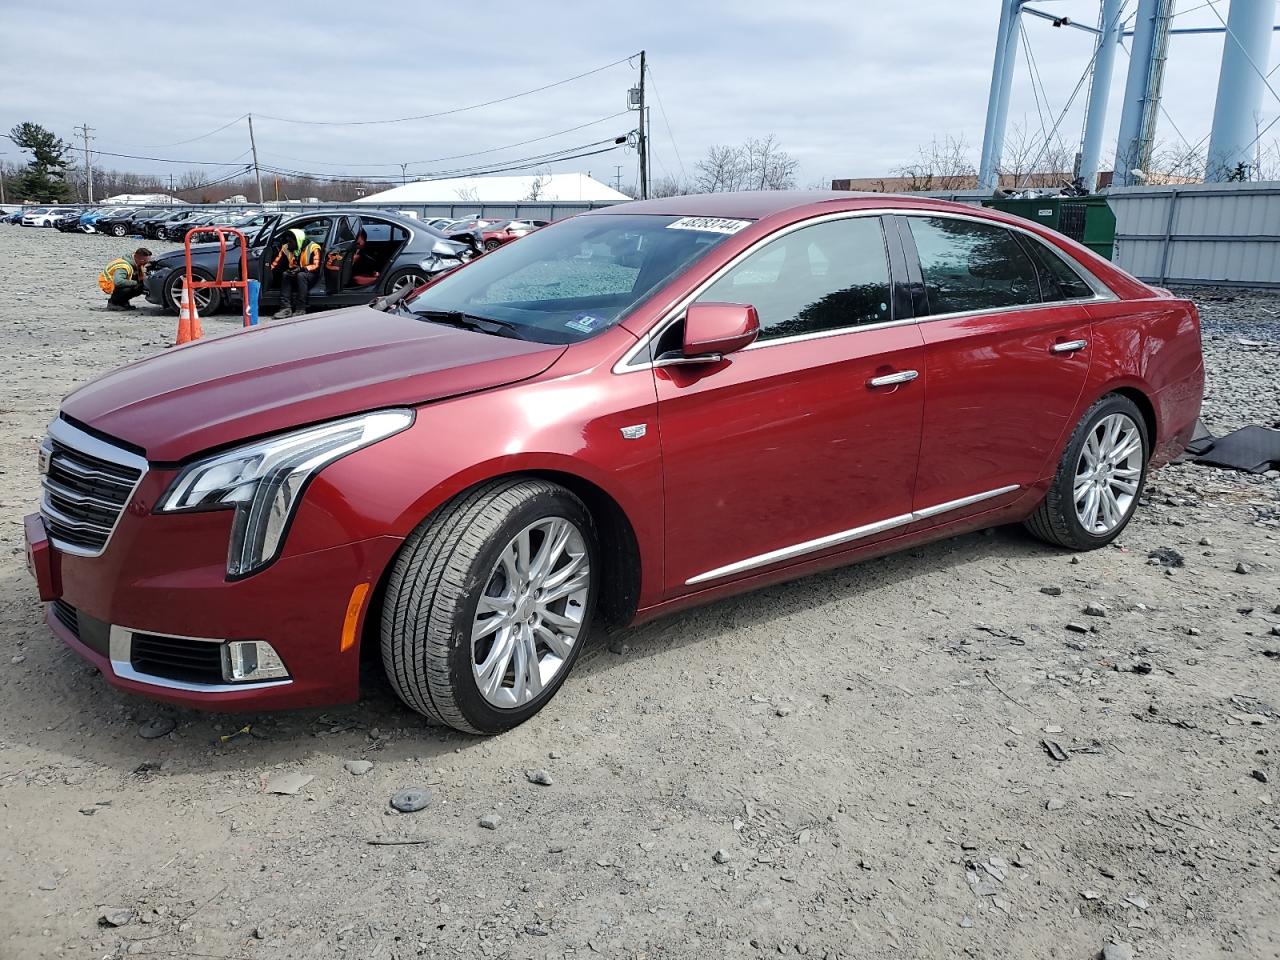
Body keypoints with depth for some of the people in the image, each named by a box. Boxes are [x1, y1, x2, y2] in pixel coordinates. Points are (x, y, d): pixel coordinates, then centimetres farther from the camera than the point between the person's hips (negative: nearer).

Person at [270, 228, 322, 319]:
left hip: (311, 275, -5)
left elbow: (316, 266, -20)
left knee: (301, 275, -36)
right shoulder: (286, 248, 2)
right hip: (295, 274, 5)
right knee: (285, 275, -25)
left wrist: (302, 269, -34)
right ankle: (286, 308, -33)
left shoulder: (313, 248, -14)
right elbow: (277, 263, 1)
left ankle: (300, 310, -37)